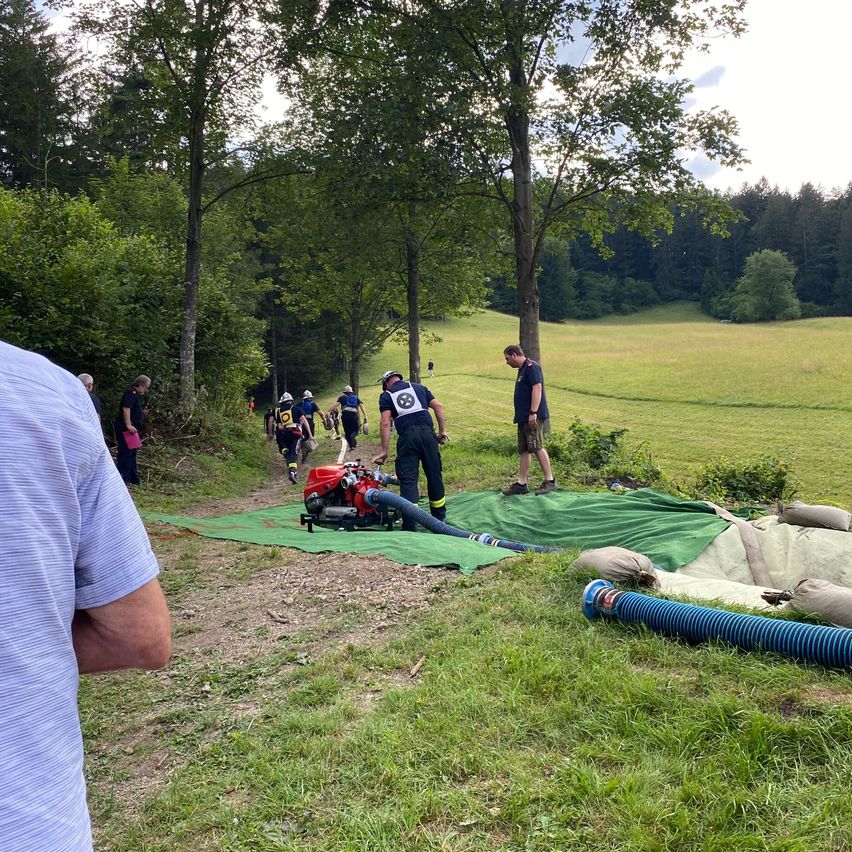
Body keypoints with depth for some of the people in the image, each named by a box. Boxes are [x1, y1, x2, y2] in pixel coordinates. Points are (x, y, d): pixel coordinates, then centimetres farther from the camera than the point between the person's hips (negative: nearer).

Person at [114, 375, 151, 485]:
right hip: (126, 429, -11)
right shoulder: (130, 394, -13)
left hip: (132, 429, 11)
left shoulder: (135, 395, 19)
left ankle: (133, 478, 23)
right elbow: (126, 409, -25)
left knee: (132, 453, 15)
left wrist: (142, 412, 13)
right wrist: (128, 425, -31)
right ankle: (123, 478, -7)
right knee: (126, 452, -9)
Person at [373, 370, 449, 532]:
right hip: (427, 432, 2)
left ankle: (410, 526, -7)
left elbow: (385, 423, 1)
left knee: (408, 479, -2)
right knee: (434, 475, 13)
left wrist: (384, 451, 1)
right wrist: (442, 430, 16)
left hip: (407, 436, -2)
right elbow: (438, 406, 12)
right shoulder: (419, 387, 22)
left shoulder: (386, 395, 13)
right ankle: (439, 517, 25)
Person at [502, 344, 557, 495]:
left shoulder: (531, 367, -10)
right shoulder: (522, 370, 20)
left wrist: (533, 413, -26)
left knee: (536, 447, -9)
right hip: (523, 418, 10)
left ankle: (550, 481, -1)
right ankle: (521, 484, 13)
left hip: (533, 418, -10)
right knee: (523, 450, 9)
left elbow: (537, 388, -20)